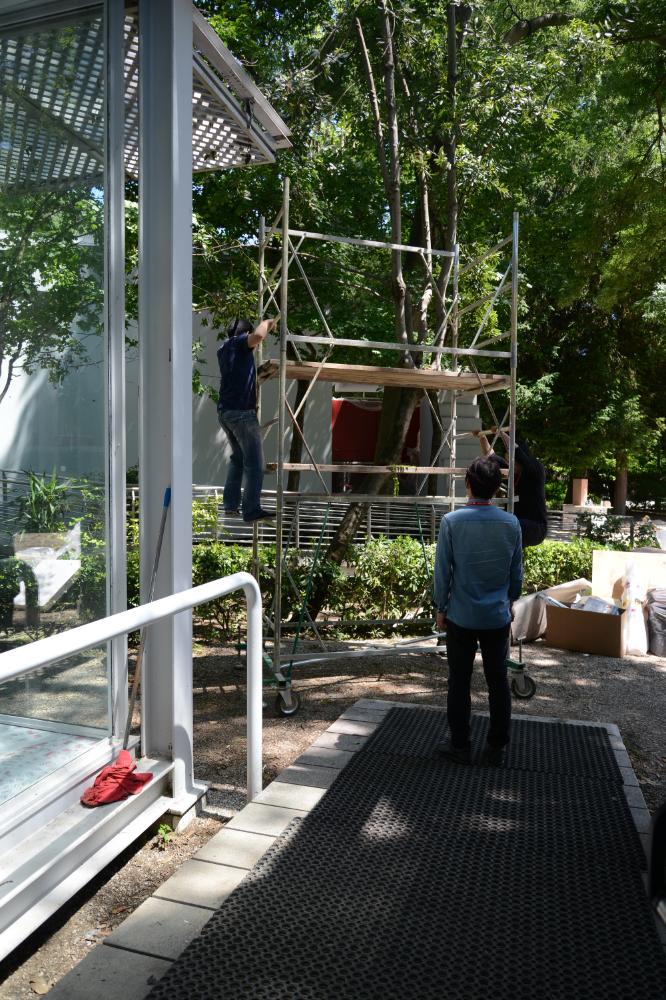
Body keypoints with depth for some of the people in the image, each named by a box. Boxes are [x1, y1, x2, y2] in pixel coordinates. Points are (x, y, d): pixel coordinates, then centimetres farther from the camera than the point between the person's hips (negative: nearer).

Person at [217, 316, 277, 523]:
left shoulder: (223, 350, 20)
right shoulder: (240, 342, -4)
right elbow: (257, 336, -26)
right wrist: (266, 323, -4)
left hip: (223, 411, 9)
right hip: (242, 412, -9)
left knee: (238, 457, 21)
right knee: (254, 463, -4)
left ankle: (231, 504, 19)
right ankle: (251, 511, -5)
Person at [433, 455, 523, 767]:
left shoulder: (452, 521, -13)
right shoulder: (511, 523, -4)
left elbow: (442, 571, -8)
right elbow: (517, 572, 4)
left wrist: (440, 609, 4)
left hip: (461, 616, -2)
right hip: (498, 616, 2)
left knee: (459, 682, 10)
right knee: (498, 682, 12)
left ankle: (460, 746, 20)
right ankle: (496, 749, 22)